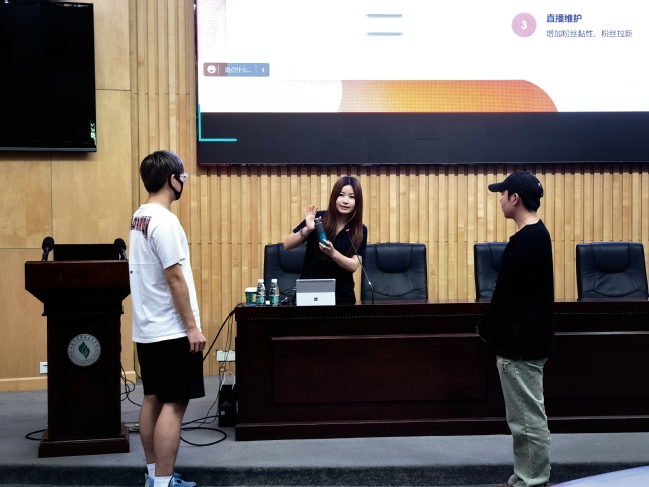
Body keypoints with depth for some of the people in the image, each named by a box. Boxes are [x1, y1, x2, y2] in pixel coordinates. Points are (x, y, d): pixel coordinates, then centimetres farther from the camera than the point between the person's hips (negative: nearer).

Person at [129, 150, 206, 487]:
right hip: (170, 330, -10)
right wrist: (192, 326, -15)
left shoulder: (139, 217, 11)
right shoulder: (164, 221, -19)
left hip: (147, 328, 10)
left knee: (153, 399, 13)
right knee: (174, 403, -4)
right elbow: (175, 278, -20)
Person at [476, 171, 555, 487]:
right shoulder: (538, 234, 11)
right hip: (527, 339, 10)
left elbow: (506, 295, -19)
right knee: (525, 417, 16)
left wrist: (485, 329, -4)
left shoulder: (524, 241, -20)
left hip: (520, 345, -10)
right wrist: (494, 328, 17)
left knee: (529, 420, -1)